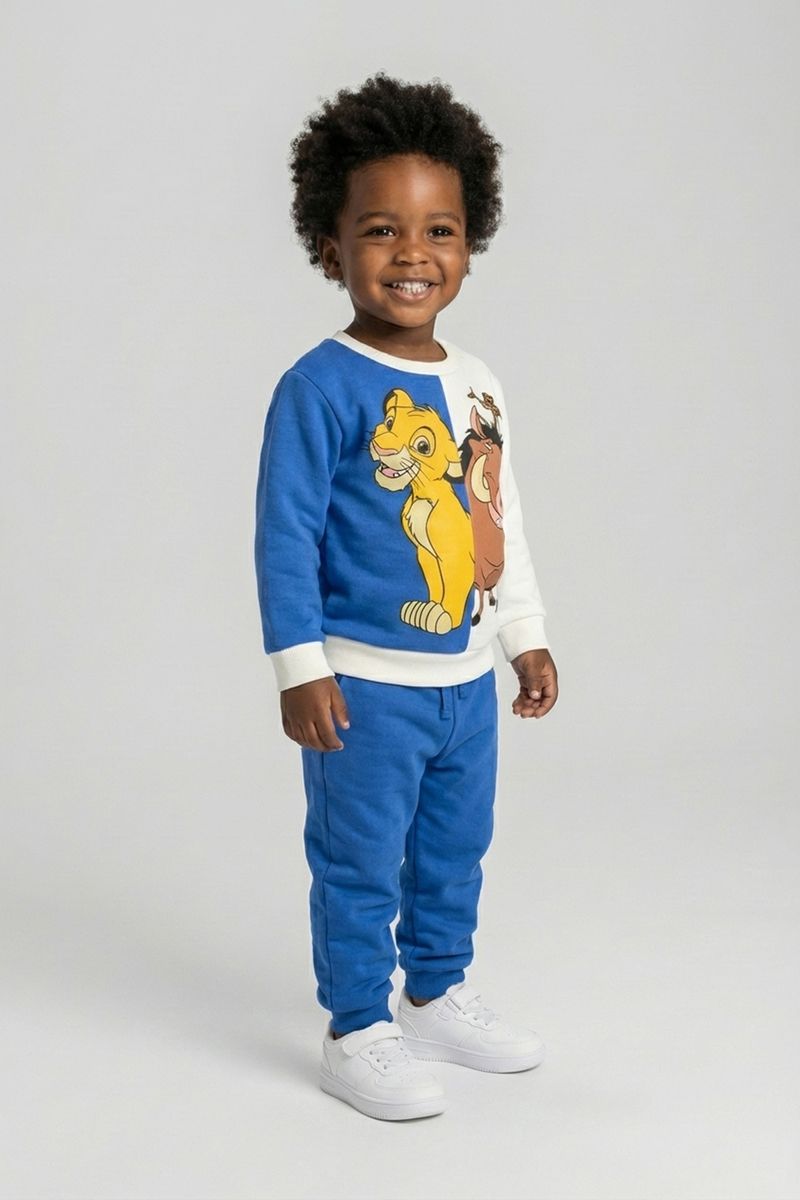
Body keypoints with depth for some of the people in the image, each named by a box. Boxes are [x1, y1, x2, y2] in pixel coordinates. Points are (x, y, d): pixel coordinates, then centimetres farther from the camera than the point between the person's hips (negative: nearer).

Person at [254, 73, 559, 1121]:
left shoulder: (479, 385, 6)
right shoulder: (322, 387, -15)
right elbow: (284, 533, -14)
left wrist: (527, 637, 16)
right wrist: (300, 667, -16)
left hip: (466, 679, 7)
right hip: (365, 685, -7)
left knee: (456, 851, 20)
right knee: (360, 864, 6)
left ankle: (438, 994, 39)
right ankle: (357, 1031, 22)